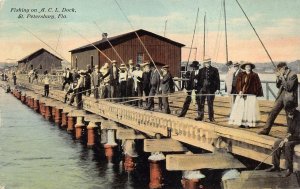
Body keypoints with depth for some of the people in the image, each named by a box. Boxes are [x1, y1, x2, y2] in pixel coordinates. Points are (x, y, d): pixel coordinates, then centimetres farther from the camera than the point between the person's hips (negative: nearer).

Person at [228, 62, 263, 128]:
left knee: (250, 109, -5)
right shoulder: (241, 75, 8)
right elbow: (238, 83, 1)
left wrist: (257, 93, -1)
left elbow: (258, 85, 3)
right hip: (241, 94, 3)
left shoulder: (254, 75, 2)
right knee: (240, 108, 1)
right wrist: (239, 91, -13)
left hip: (250, 95, -3)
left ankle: (249, 123, -1)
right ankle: (241, 123, 7)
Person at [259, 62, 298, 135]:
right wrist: (278, 78, -2)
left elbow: (288, 87, -22)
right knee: (273, 112, 6)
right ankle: (266, 130, 12)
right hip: (281, 95, 8)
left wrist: (282, 77, -20)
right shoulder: (283, 75, 8)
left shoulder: (293, 75, -15)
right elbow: (278, 86, 14)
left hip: (289, 97, -7)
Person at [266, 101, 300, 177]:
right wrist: (288, 135, -6)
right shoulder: (290, 116, 4)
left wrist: (287, 139, -23)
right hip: (292, 137, 9)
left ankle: (289, 168, -25)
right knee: (277, 143, -5)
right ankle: (275, 166, 0)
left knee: (287, 145, -33)